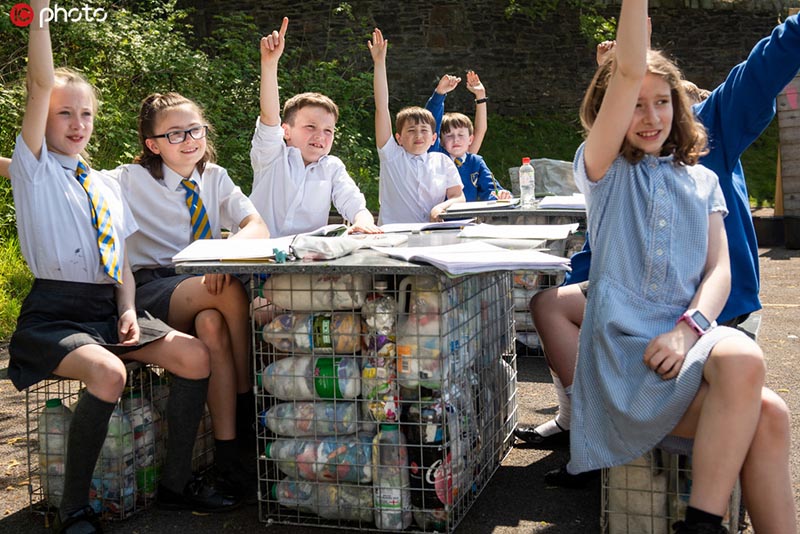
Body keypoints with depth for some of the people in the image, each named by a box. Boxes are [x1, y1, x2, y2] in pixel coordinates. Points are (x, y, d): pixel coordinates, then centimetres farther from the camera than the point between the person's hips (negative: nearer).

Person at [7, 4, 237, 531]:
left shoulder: (107, 185, 19)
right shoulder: (35, 166, 4)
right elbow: (42, 81, -9)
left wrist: (128, 310, -2)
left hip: (109, 308, 5)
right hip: (53, 314, -5)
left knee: (195, 356, -15)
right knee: (108, 373, -34)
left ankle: (176, 481, 1)